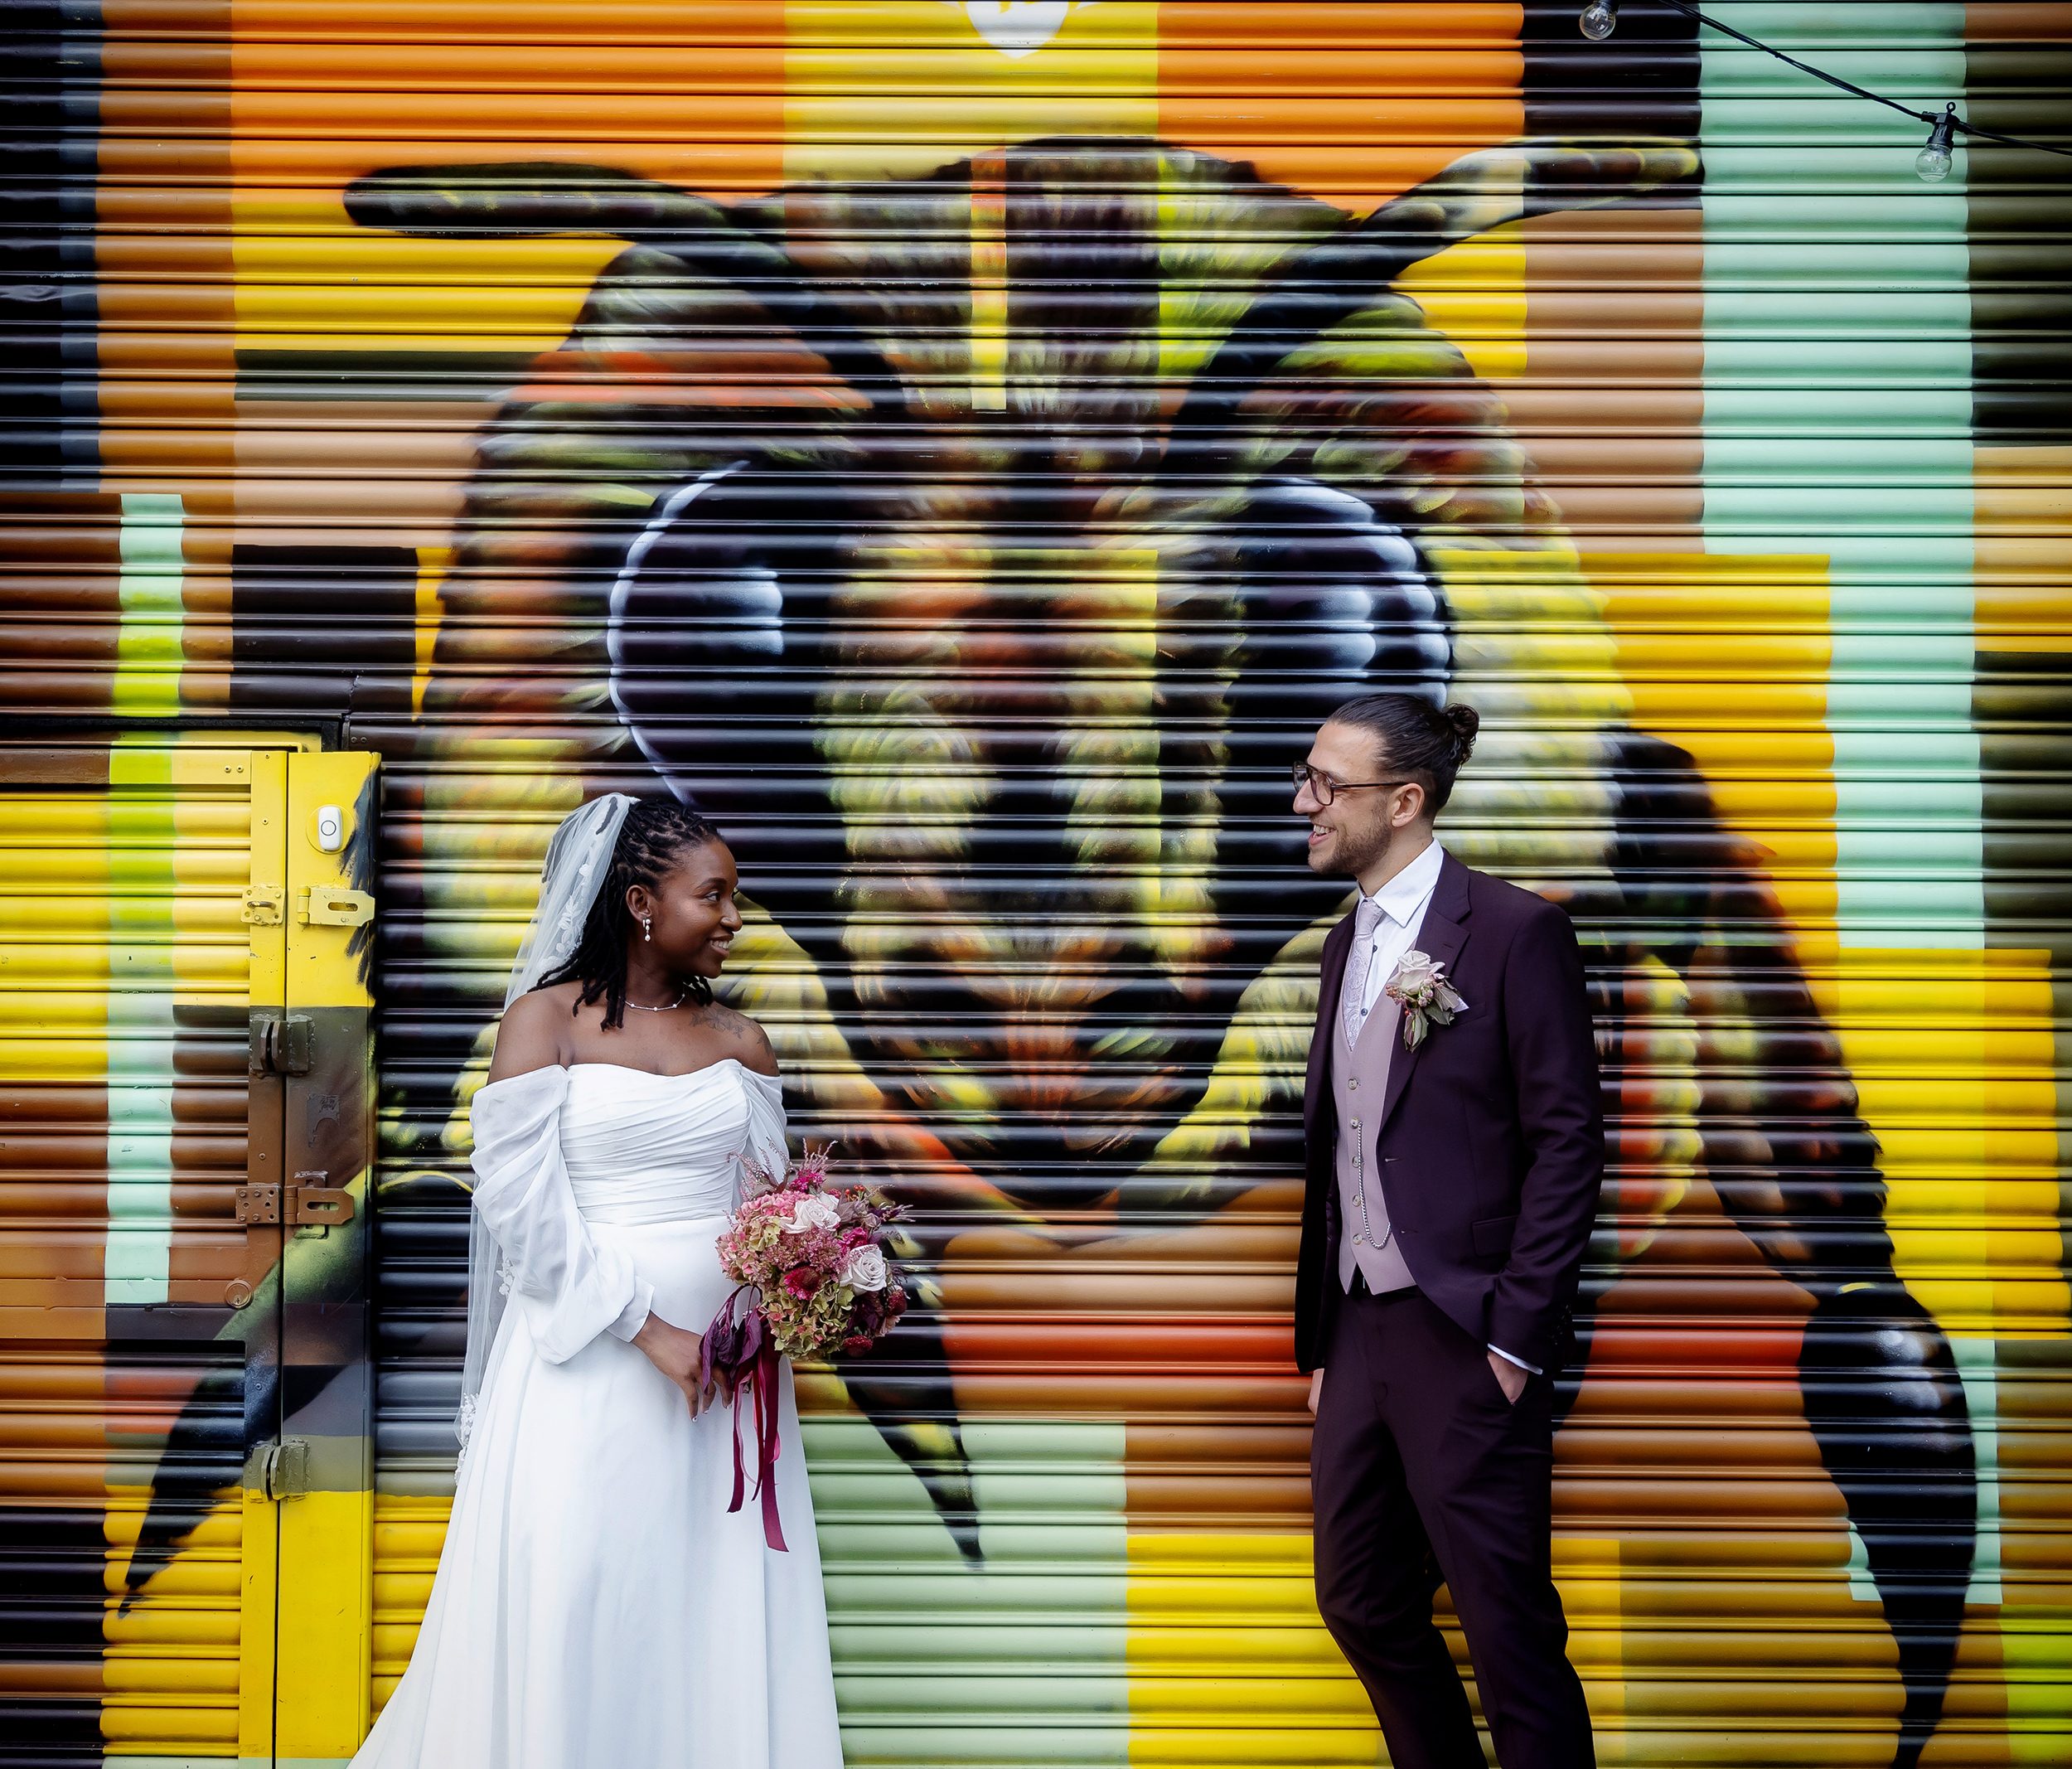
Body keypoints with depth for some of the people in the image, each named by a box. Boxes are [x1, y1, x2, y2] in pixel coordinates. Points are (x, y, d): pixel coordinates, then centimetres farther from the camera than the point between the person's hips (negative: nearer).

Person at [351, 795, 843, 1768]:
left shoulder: (738, 1042, 9)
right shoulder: (547, 1018, -3)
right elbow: (520, 1201, -10)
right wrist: (644, 1327, -16)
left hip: (723, 1351, 4)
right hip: (586, 1356, -4)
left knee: (716, 1600, 6)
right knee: (574, 1597, -2)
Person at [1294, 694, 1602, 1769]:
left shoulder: (1514, 931, -8)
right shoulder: (1347, 944, 14)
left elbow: (1567, 1141, -12)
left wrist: (1518, 1336, -16)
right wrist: (1318, 1340, 15)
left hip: (1464, 1339, -8)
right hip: (1360, 1331, 8)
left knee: (1509, 1630, -1)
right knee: (1361, 1602, 16)